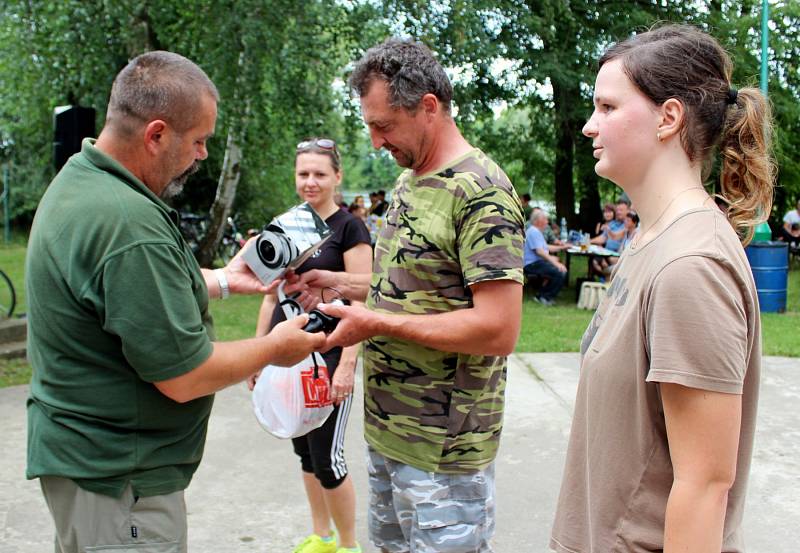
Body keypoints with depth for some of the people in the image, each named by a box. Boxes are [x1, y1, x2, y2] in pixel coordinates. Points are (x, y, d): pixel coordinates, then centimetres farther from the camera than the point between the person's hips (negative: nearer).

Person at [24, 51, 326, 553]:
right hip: (118, 478, -10)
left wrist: (223, 281, 15)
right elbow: (183, 377, -25)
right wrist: (275, 349, -10)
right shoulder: (129, 224, -30)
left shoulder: (79, 181, 3)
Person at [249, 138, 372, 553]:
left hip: (327, 355, -6)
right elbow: (271, 295, 14)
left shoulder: (349, 228, -8)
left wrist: (347, 364, -18)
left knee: (327, 457, -1)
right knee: (304, 452, 15)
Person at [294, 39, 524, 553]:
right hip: (387, 431, 9)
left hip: (444, 451, -9)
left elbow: (498, 331, -25)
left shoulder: (480, 191, -18)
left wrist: (379, 323, -22)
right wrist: (341, 282, 8)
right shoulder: (407, 182, 11)